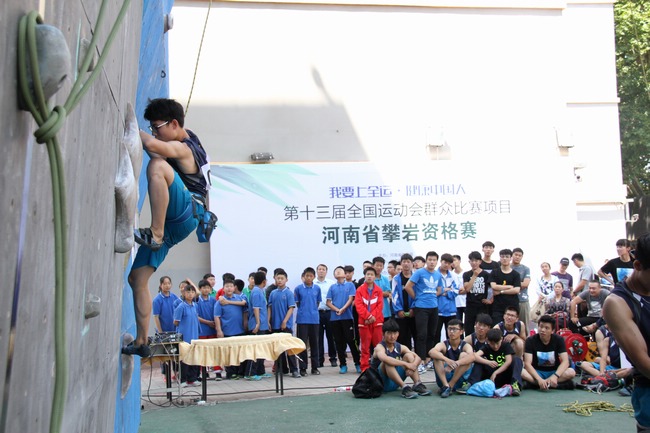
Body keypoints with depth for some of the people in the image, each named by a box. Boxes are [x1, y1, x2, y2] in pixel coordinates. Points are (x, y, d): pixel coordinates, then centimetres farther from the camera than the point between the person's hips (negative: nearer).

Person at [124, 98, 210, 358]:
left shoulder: (183, 149, -11)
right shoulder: (186, 138, 17)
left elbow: (151, 145, -32)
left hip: (186, 214, -10)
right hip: (172, 225, 10)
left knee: (157, 167, -32)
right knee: (137, 278, 6)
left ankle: (155, 234, -35)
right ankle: (141, 342, 11)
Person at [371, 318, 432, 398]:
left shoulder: (400, 347, 4)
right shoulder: (379, 347, -15)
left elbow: (417, 358, -6)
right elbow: (384, 359, -39)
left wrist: (412, 365, -29)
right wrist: (406, 364, -38)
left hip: (396, 382, 6)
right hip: (382, 382, -6)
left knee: (409, 355, -6)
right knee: (388, 362, -33)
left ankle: (417, 385, -18)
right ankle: (404, 388, -39)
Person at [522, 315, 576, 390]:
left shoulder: (558, 339, -7)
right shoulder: (531, 340, -11)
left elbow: (565, 362, -16)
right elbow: (527, 363, -19)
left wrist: (555, 376, -35)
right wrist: (539, 379, -34)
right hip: (537, 372, -1)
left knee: (571, 372, -30)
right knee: (520, 372, -33)